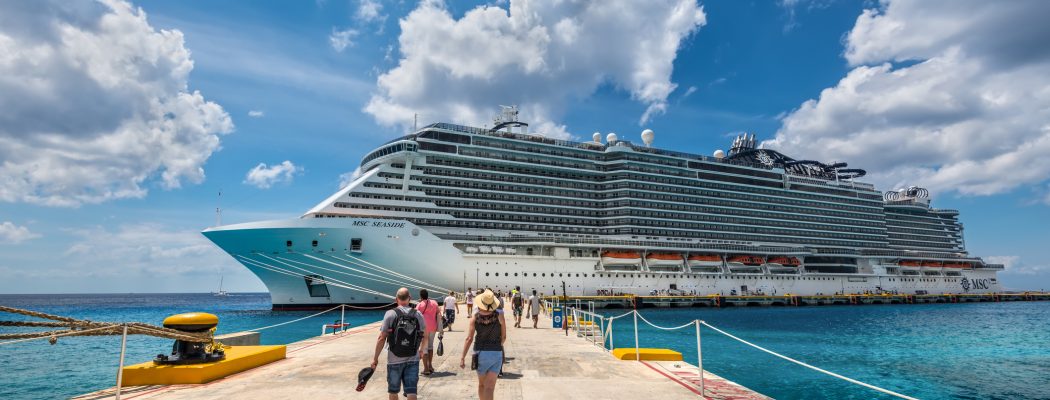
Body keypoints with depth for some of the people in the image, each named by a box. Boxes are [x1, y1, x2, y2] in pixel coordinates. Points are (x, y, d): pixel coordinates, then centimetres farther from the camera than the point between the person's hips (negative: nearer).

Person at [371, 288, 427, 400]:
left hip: (394, 360, -1)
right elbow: (424, 337, 10)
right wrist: (421, 351, 28)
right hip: (413, 360, 2)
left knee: (393, 391, 18)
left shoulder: (390, 314, -9)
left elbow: (382, 338, -11)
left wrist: (375, 358, -2)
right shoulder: (418, 315, 0)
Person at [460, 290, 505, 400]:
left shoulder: (475, 318, -7)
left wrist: (462, 357, -9)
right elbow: (504, 337, 3)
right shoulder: (499, 317, -6)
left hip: (481, 353, 1)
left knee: (481, 384, 23)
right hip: (497, 354, -1)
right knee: (490, 387, -4)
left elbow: (469, 339, -11)